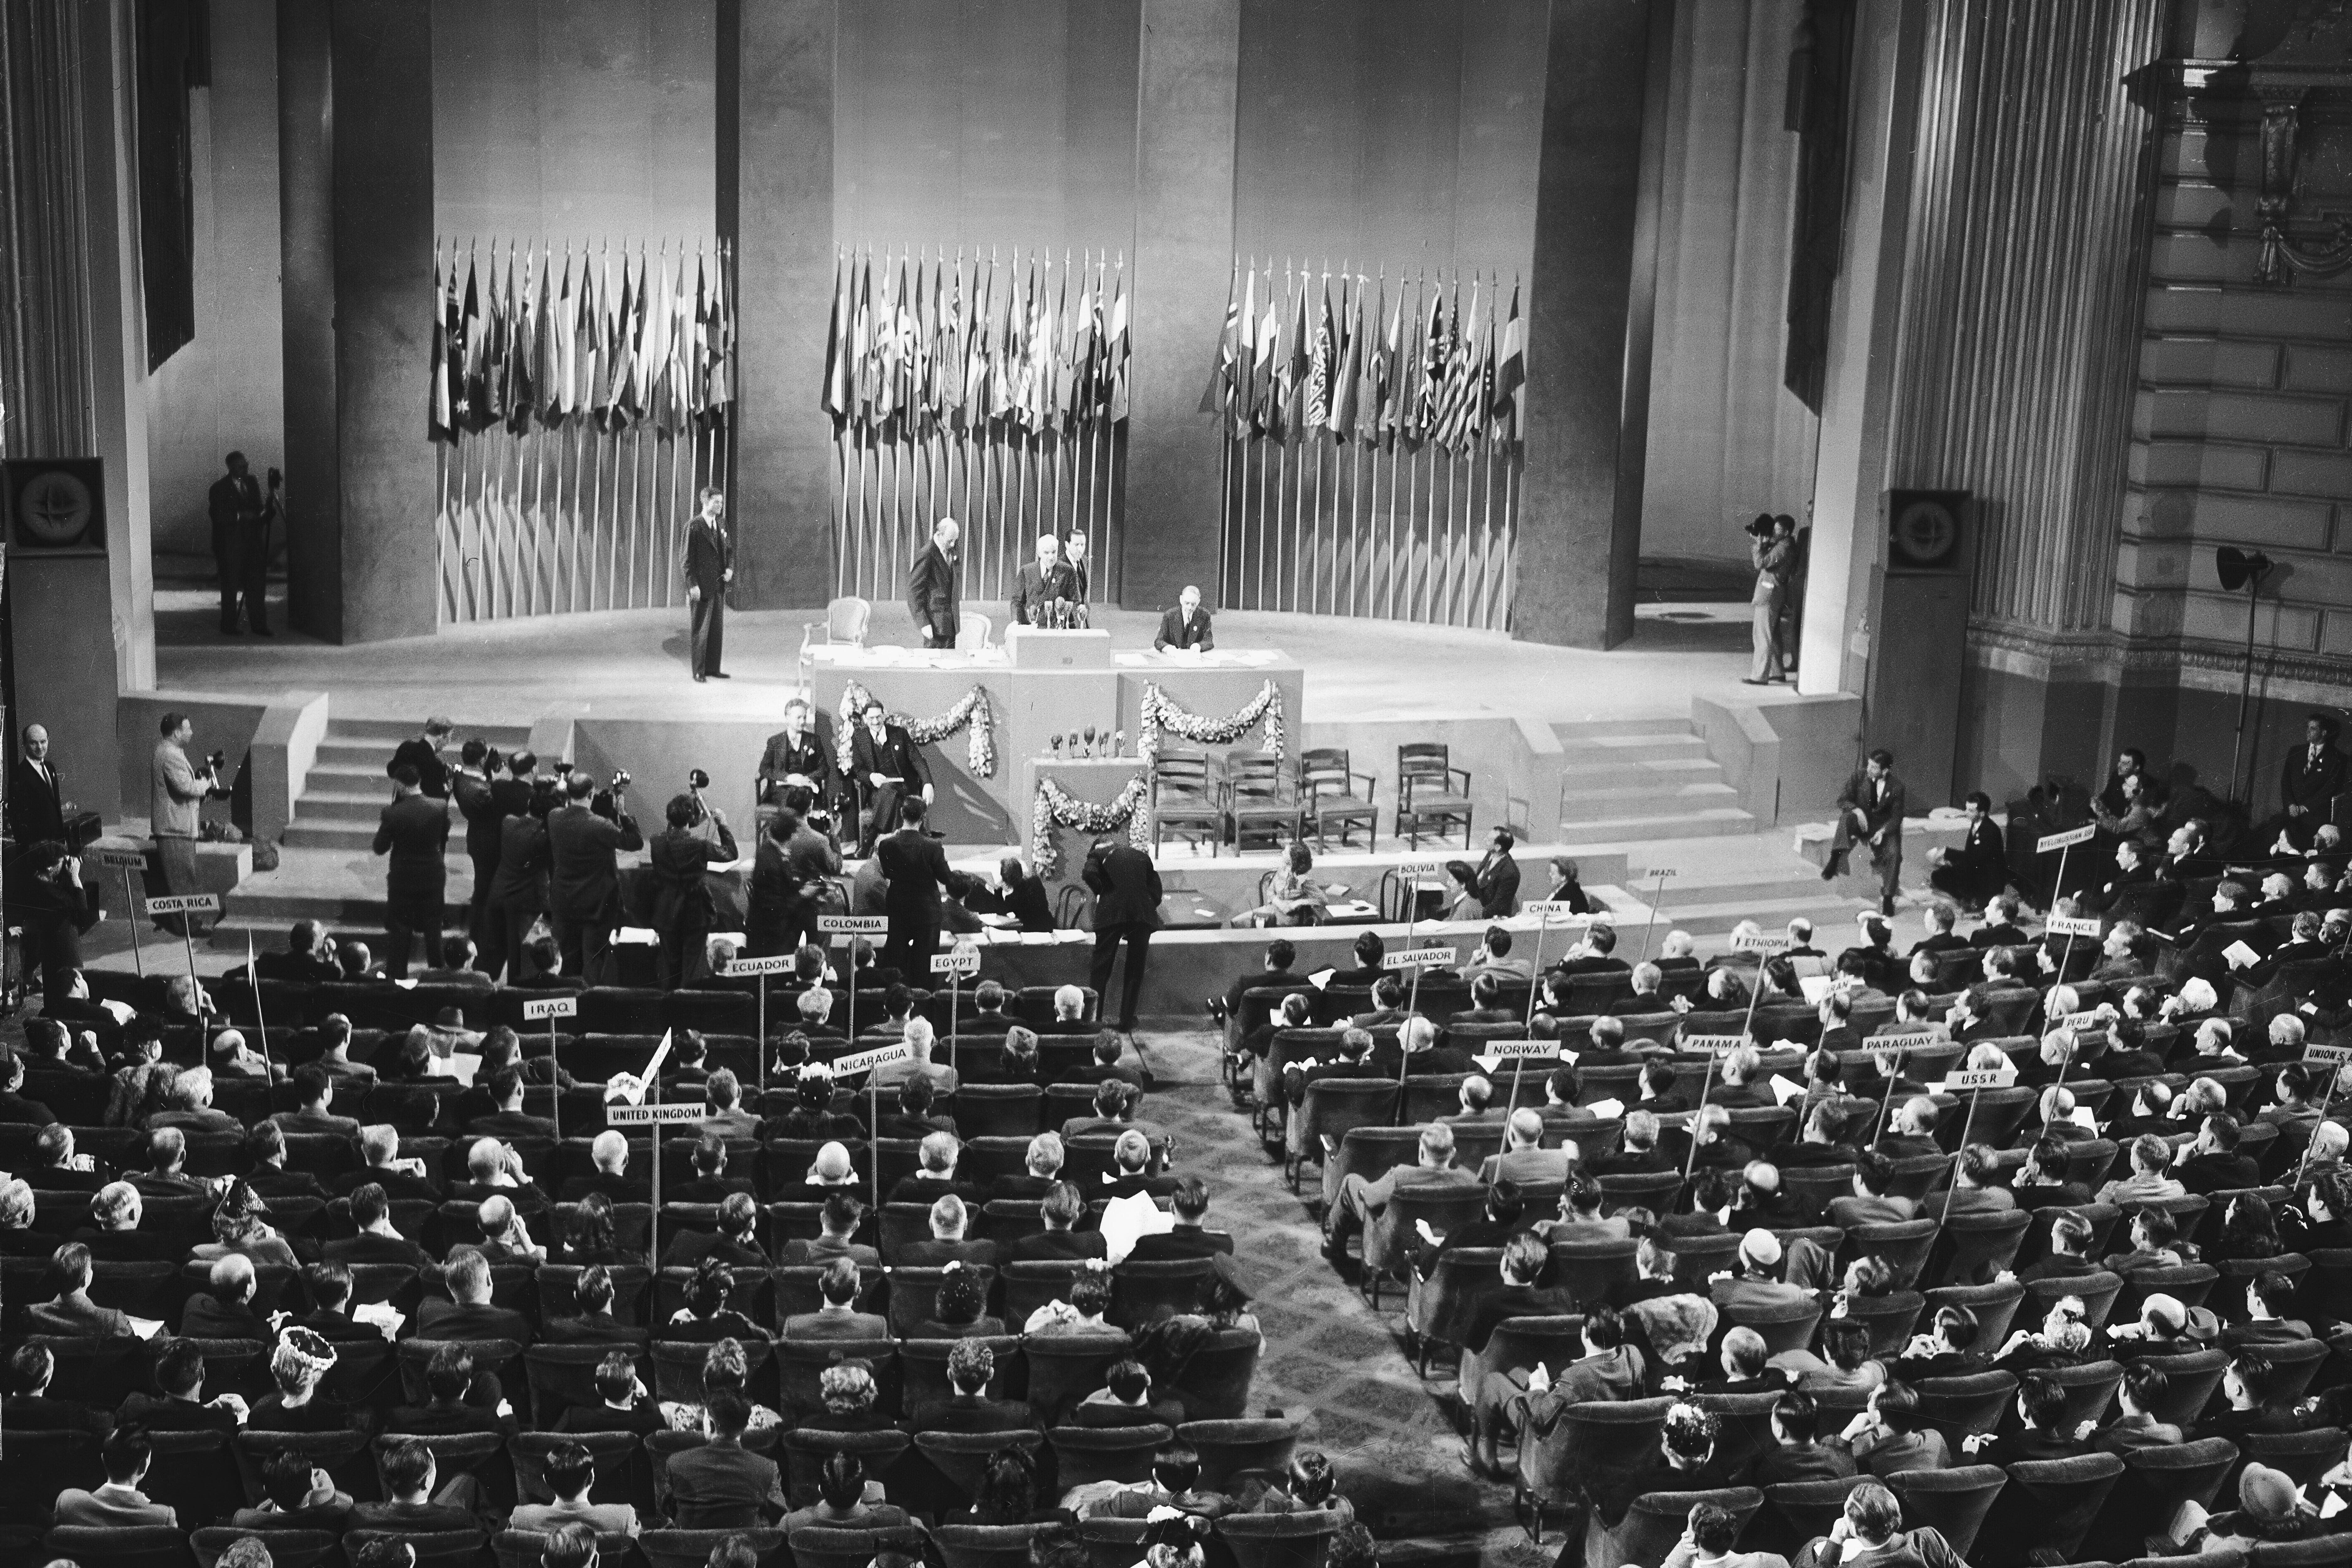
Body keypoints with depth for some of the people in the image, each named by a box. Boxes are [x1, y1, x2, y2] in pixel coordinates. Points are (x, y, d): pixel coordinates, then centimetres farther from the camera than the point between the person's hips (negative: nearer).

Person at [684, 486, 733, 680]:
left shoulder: (721, 523, 10)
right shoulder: (694, 527, -11)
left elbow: (729, 548, 20)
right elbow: (688, 558, -11)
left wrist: (730, 568, 2)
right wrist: (693, 585, -16)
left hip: (719, 586, 7)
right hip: (701, 587, -7)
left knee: (717, 629, 10)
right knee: (700, 630, 1)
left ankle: (713, 668, 18)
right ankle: (699, 671, 7)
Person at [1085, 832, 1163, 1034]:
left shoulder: (1098, 852, 16)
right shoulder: (1142, 855, 25)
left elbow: (1090, 875, -7)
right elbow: (1156, 890, 17)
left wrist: (1102, 892, 8)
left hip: (1112, 911, -2)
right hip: (1143, 914, 2)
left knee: (1101, 968, 6)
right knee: (1135, 970, 10)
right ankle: (1127, 1023, 9)